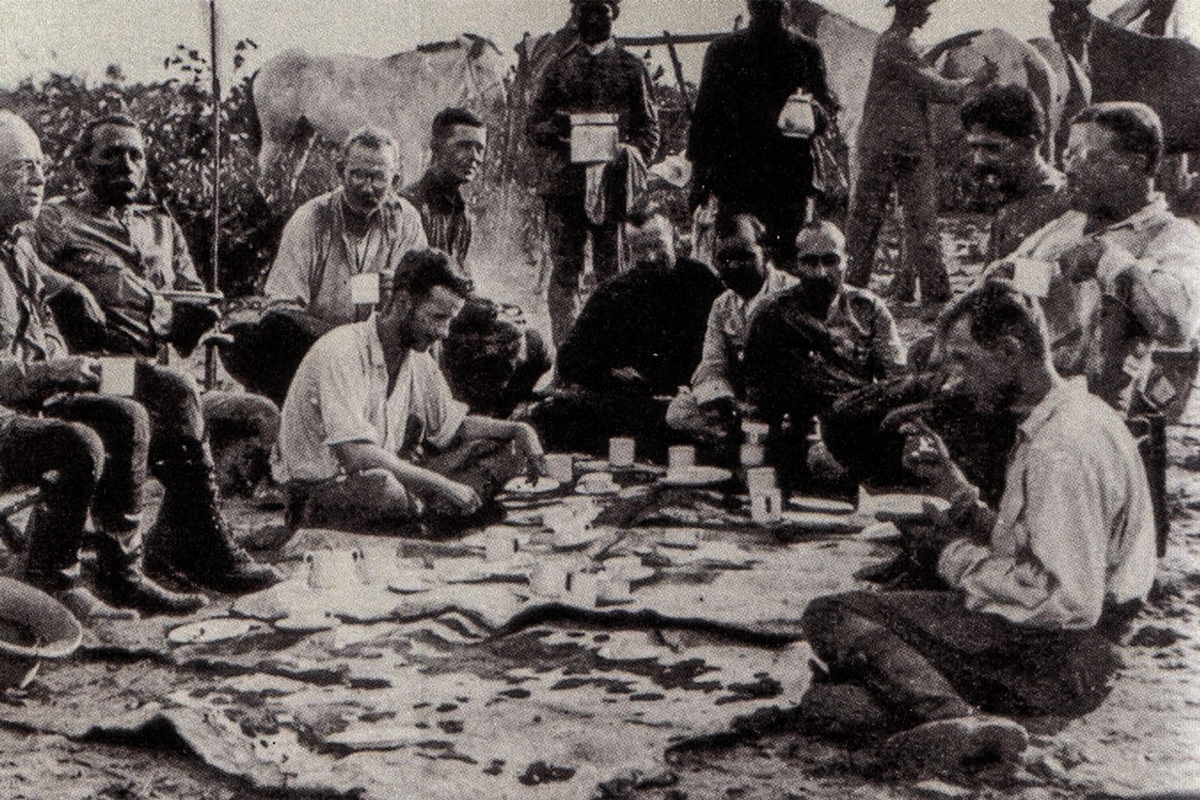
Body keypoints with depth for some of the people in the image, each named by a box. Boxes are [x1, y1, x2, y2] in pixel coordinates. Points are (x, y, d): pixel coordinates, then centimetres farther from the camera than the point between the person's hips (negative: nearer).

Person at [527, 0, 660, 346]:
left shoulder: (633, 68, 12)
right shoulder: (558, 68, 14)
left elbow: (649, 128, 9)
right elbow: (534, 126, 14)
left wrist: (630, 158, -10)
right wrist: (553, 127, -9)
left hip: (613, 187, -1)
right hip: (565, 183, 1)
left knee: (613, 271, -2)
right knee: (564, 271, -1)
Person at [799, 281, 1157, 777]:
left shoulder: (1060, 449, -21)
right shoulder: (1073, 416, 13)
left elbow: (1072, 602, -26)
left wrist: (961, 560, -14)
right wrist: (952, 486, 6)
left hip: (1055, 662, -11)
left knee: (831, 616, -11)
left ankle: (958, 720, -29)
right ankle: (877, 695, -4)